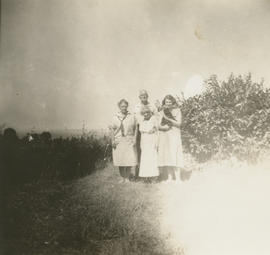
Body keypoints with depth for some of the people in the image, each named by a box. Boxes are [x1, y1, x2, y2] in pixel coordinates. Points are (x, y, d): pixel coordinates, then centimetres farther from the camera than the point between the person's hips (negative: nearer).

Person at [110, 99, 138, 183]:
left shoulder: (132, 116, 5)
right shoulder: (115, 117, 6)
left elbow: (135, 128, 6)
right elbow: (112, 129, 6)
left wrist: (134, 139, -3)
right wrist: (113, 140, -2)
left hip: (129, 140, 0)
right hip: (118, 140, 0)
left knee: (130, 160, -5)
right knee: (120, 160, 1)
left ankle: (127, 178, 9)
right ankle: (123, 178, 14)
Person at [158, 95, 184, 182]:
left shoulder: (177, 111, 6)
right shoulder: (162, 112, 12)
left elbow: (178, 123, -3)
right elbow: (159, 125, 6)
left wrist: (168, 119, -13)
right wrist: (164, 127, -15)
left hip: (174, 135, -3)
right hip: (164, 135, 3)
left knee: (174, 155, -10)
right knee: (166, 155, -2)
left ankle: (177, 177, -9)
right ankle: (169, 177, 2)